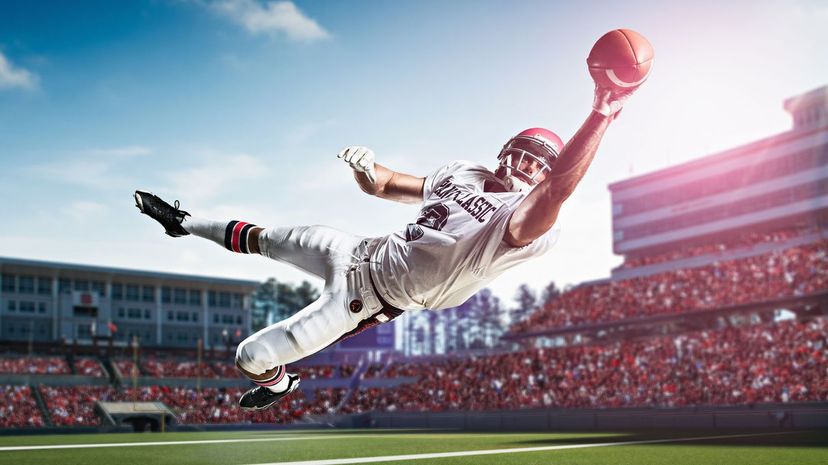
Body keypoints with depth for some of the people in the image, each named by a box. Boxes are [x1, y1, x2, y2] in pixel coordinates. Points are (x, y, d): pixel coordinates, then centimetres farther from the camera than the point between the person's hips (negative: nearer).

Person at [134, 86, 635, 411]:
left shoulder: (527, 226, -23)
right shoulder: (463, 173, 1)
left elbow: (556, 190, -47)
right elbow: (381, 185, 10)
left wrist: (603, 113, -57)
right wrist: (366, 164, -13)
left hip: (370, 297, -6)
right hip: (365, 250, 6)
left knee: (251, 357, 0)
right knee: (262, 237, 21)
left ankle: (278, 380, 37)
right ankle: (185, 223, 51)